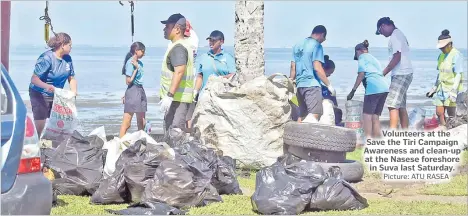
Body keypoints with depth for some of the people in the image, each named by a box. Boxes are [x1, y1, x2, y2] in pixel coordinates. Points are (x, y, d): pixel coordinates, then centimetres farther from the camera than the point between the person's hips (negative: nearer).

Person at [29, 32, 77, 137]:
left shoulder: (68, 59, 0)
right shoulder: (46, 58, -21)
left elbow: (71, 78, 8)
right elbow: (34, 79, -27)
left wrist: (73, 92, -12)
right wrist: (46, 86, -46)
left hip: (56, 95, 7)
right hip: (40, 95, -7)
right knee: (40, 126, -11)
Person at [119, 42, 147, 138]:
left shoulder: (139, 63, 12)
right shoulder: (130, 63, -12)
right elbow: (128, 81, -16)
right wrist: (136, 68, -16)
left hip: (140, 90, 9)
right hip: (133, 91, -9)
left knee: (141, 122, 13)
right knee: (127, 122, -9)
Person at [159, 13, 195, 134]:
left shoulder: (178, 47, -15)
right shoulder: (184, 45, 19)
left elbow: (179, 72, -27)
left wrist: (169, 95, -32)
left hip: (177, 98, -11)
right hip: (179, 97, 11)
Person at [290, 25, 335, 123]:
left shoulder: (298, 45, 17)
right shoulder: (316, 46, -6)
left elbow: (293, 68, 18)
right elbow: (317, 68, -13)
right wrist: (329, 85, -8)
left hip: (299, 85, 8)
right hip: (312, 85, -8)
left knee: (302, 117, 11)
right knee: (314, 116, -16)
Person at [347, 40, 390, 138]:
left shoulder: (362, 57, 9)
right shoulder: (374, 58, 31)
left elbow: (361, 74, -3)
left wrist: (353, 91, -1)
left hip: (374, 87, -8)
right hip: (385, 87, 8)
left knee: (367, 114, -5)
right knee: (375, 116, 9)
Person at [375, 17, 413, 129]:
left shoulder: (395, 36, -12)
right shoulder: (399, 34, 19)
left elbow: (397, 57, -20)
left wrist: (384, 73, -16)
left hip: (401, 74, -10)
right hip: (403, 74, 10)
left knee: (392, 104, -14)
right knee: (401, 106, 12)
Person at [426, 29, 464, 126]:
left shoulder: (456, 55, -12)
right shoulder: (441, 56, 12)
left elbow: (458, 74, -16)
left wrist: (454, 90, -23)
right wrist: (434, 89, 19)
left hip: (452, 88, -8)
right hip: (442, 89, 8)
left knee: (451, 114, -5)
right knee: (439, 113, 5)